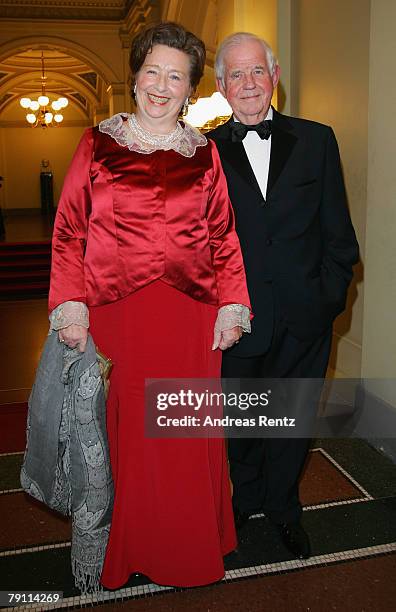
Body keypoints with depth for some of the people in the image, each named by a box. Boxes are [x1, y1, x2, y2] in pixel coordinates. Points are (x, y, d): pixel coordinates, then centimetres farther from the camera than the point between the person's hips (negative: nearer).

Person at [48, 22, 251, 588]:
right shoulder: (99, 143, 6)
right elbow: (69, 231, 3)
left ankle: (189, 549, 31)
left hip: (191, 315, 2)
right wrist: (71, 304, -7)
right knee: (123, 431, 6)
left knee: (189, 433, 8)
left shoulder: (204, 151, 11)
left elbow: (224, 235, 9)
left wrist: (232, 305, 0)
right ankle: (125, 548, 29)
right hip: (116, 313, -1)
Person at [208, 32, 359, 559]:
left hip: (304, 317, 1)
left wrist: (329, 296, -5)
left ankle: (282, 507, 41)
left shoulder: (316, 140, 3)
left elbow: (338, 231, 3)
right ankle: (247, 499, 44)